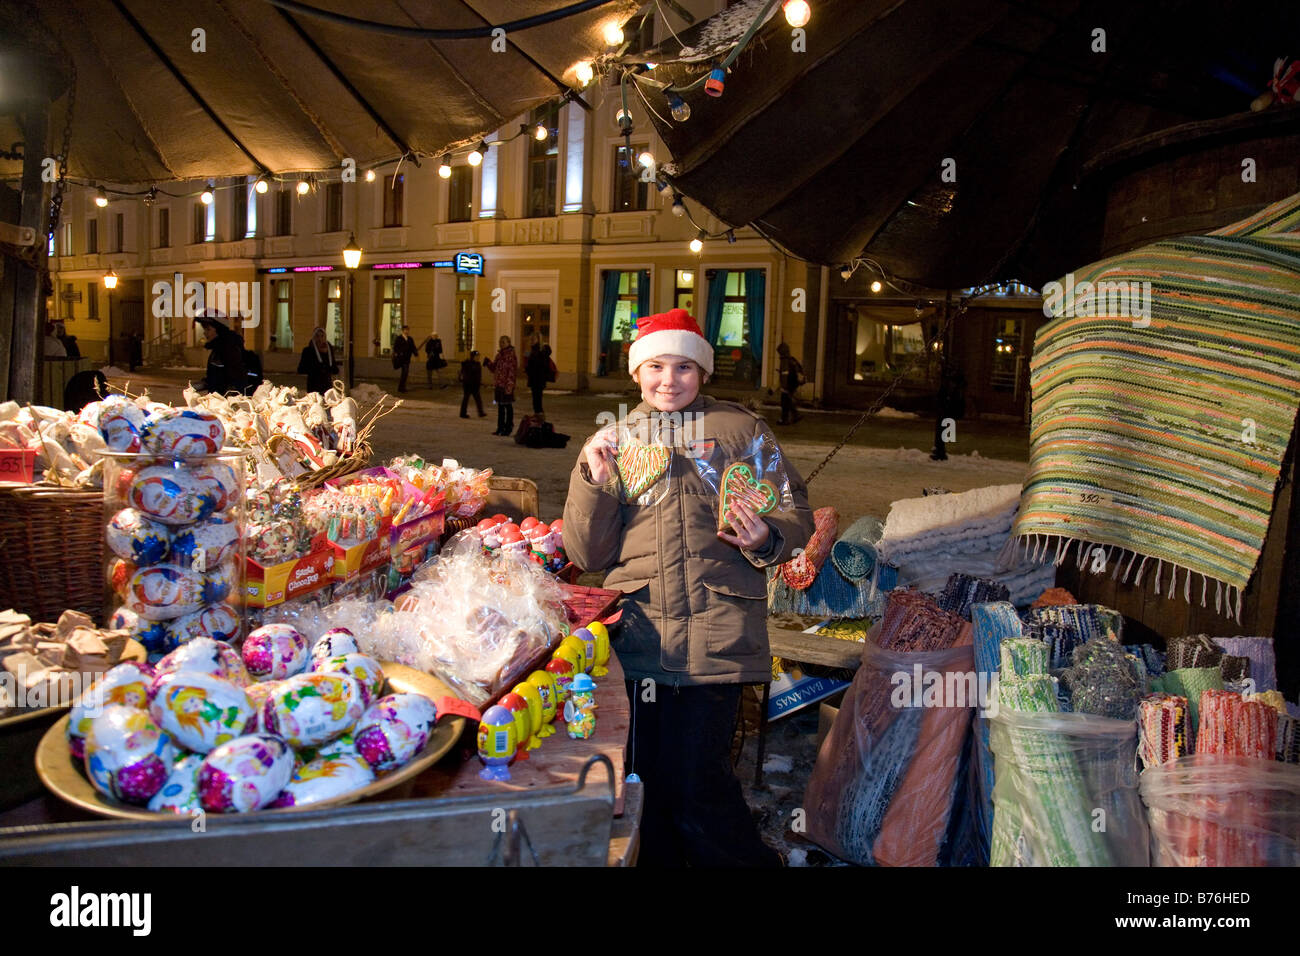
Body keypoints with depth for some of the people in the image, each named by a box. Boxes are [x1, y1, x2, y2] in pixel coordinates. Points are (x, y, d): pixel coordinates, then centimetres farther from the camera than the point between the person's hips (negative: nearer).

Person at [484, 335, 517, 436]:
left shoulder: (511, 355, -10)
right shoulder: (499, 354, 14)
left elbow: (512, 372, -15)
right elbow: (494, 369, 19)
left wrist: (509, 386, -20)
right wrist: (488, 362, 0)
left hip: (506, 385, -8)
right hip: (498, 384, 8)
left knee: (508, 406, 0)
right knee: (500, 406, 13)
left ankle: (508, 428, 7)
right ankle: (500, 428, 20)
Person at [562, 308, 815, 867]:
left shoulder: (742, 430, 10)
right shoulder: (616, 440, 14)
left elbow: (798, 514, 9)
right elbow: (588, 555, 9)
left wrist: (765, 538, -12)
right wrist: (594, 479, -6)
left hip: (716, 635, -2)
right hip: (639, 631, 2)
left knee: (697, 787, -1)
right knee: (647, 782, 7)